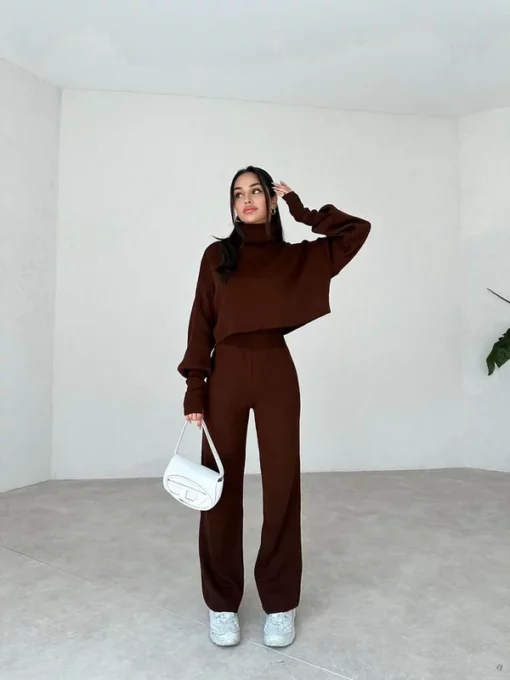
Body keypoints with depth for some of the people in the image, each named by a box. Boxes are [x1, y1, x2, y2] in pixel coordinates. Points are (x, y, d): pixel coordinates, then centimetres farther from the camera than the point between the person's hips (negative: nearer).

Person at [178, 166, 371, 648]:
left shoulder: (296, 257, 9)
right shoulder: (217, 255, 7)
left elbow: (357, 230, 6)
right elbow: (201, 325, 2)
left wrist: (301, 210, 8)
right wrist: (194, 387, -4)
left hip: (276, 373, 1)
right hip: (226, 373, 0)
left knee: (282, 484, 4)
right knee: (222, 486, 5)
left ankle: (280, 603, 22)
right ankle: (221, 603, 23)